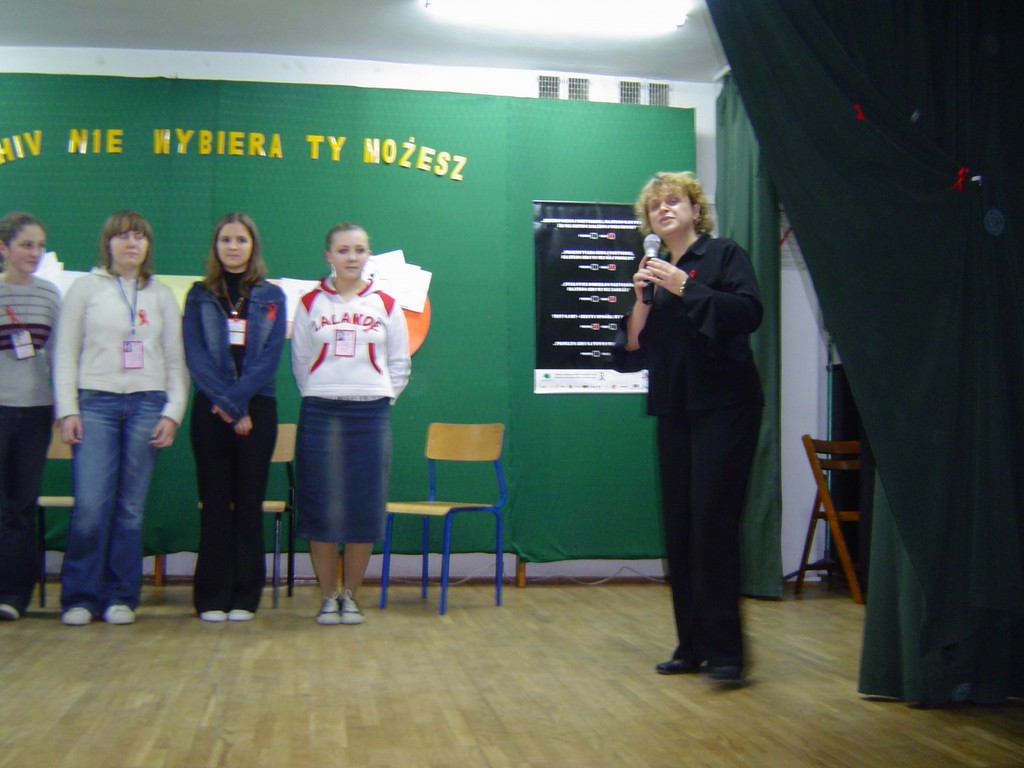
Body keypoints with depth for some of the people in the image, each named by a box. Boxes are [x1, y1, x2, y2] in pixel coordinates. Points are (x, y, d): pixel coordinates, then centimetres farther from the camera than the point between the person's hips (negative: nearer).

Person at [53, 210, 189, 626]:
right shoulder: (85, 288, 8)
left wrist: (173, 412, 0)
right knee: (90, 508, -9)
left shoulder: (161, 295, 12)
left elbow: (176, 360, 10)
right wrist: (67, 410, -3)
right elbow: (66, 353, 5)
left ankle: (120, 598, 11)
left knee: (131, 509, 2)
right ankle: (79, 597, 4)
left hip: (147, 405, 2)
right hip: (96, 403, -1)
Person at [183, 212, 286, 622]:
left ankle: (244, 597, 8)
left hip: (256, 408, 0)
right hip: (210, 408, 0)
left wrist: (237, 400, -14)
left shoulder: (271, 296, 7)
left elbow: (270, 356, -3)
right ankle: (212, 598, 7)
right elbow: (194, 355, -3)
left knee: (249, 502, 2)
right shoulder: (199, 296, 7)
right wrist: (227, 404, -13)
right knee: (214, 502, 2)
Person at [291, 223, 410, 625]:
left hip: (370, 414, 0)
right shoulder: (311, 303, 5)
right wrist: (318, 397, 2)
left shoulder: (386, 305, 6)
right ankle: (328, 597, 12)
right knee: (322, 507, -1)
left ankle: (350, 595, 15)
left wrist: (380, 400, 2)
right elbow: (300, 362, 9)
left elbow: (399, 364, 9)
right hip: (320, 414, 0)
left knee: (365, 508, 2)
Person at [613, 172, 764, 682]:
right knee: (678, 526, 4)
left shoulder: (724, 255, 2)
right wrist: (641, 301, -4)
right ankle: (692, 645, 13)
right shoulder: (654, 273, 16)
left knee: (712, 519, -13)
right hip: (674, 411, 6)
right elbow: (633, 353, 10)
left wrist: (685, 288, -17)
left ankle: (724, 649, -8)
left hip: (724, 406, -5)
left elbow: (749, 313, -15)